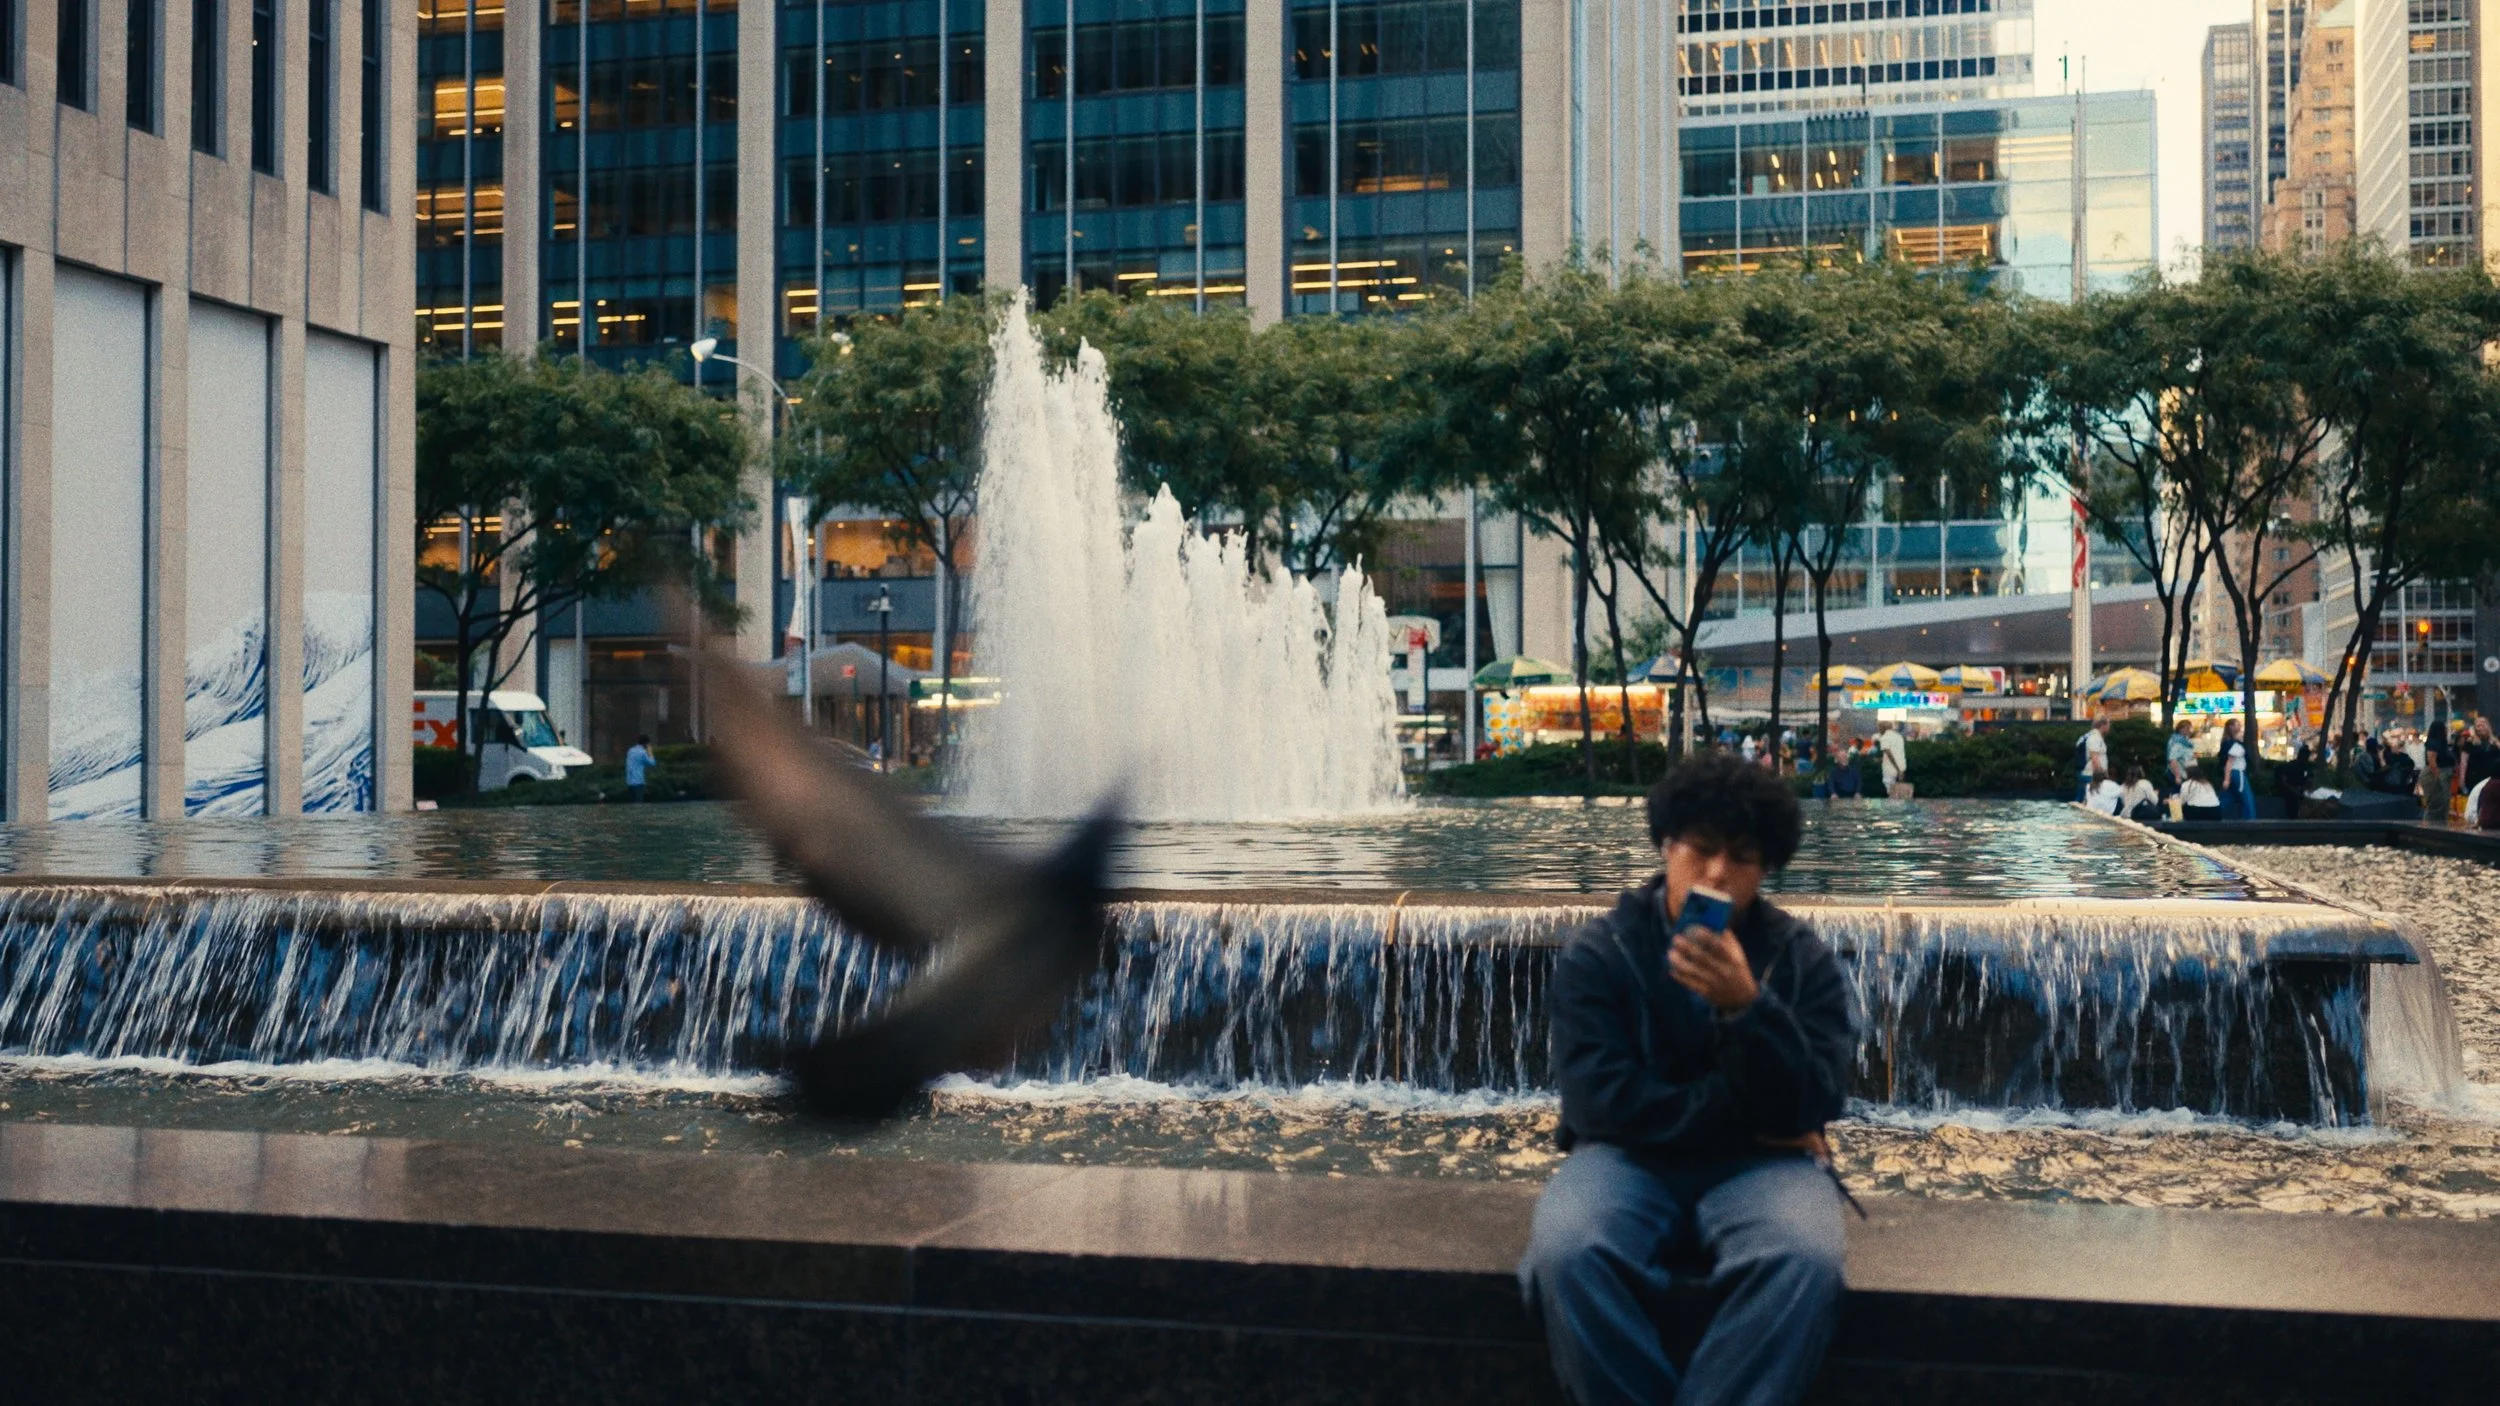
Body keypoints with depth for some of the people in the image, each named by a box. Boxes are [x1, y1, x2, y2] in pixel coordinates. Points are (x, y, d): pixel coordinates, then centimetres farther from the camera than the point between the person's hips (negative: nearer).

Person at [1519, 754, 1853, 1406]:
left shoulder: (1804, 959, 2)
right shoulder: (1596, 953, -2)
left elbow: (1810, 1108, -9)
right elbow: (1602, 1102, -12)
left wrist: (1746, 1005, -26)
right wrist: (1744, 1117, -9)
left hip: (1759, 1164, 1)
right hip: (1631, 1157, -1)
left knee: (1804, 1263, -34)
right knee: (1567, 1253, -34)